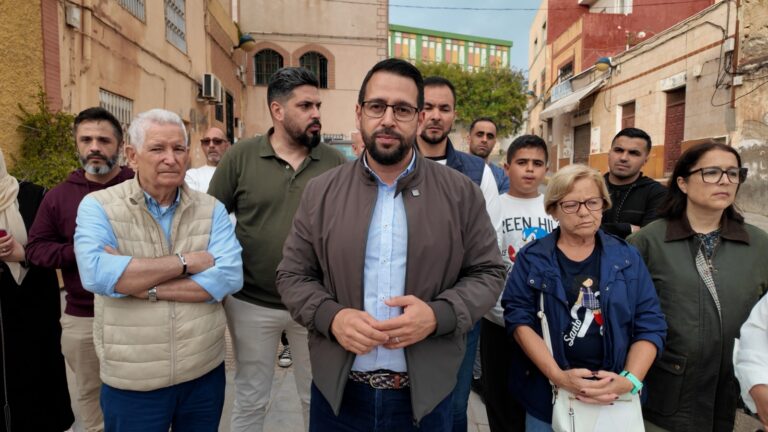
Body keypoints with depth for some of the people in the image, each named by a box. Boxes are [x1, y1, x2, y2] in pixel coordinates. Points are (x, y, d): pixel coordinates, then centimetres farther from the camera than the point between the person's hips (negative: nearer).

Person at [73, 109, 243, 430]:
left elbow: (229, 276, -15)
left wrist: (144, 286, -19)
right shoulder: (98, 207, -6)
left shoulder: (211, 209, -2)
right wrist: (185, 261, -19)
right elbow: (96, 273, -23)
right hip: (132, 383, -1)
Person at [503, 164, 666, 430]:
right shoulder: (531, 258, -3)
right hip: (547, 393, -1)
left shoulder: (627, 258, 2)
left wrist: (630, 380, -14)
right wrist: (557, 375, -19)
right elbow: (519, 318, -9)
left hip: (615, 396, 2)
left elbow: (650, 324, 0)